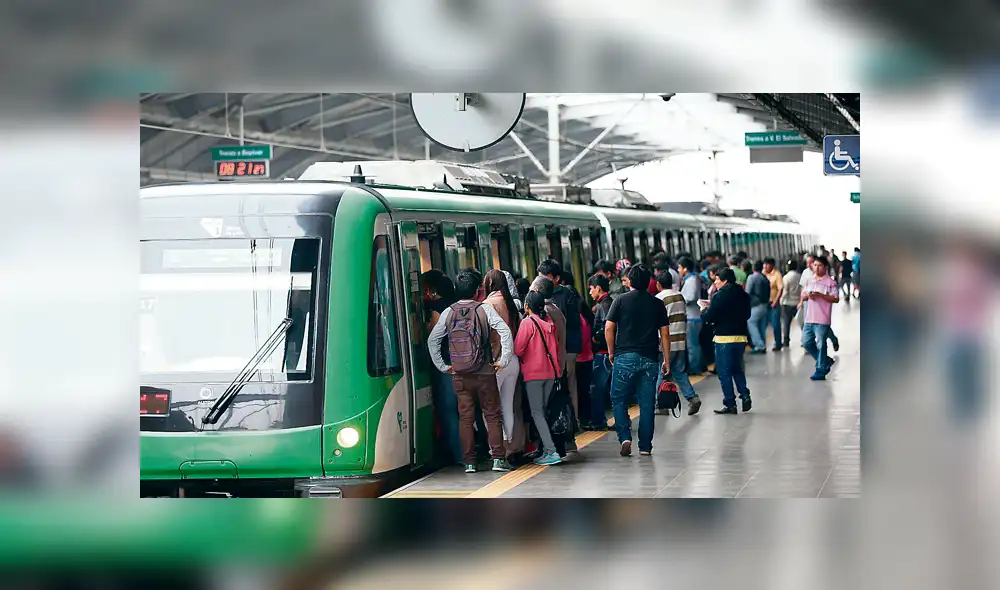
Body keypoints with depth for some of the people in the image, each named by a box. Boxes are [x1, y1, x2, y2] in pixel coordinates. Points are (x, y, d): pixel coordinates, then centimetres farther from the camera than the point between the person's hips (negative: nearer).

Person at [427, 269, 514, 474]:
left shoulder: (448, 313, 2)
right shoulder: (485, 309, -5)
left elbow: (432, 340, 2)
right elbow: (505, 332, -15)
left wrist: (442, 366, 8)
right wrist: (503, 360, -9)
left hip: (459, 375, 2)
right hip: (485, 373, -2)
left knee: (465, 418, 7)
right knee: (492, 416, 6)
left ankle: (469, 462, 6)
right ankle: (498, 459, 1)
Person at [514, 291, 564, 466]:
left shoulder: (528, 322, -11)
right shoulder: (549, 322, 7)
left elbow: (518, 349, -12)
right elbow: (556, 348, 14)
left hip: (533, 373, -6)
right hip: (550, 372, 6)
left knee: (537, 413, -5)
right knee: (542, 411, 13)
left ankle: (551, 451, -15)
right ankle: (546, 450, 11)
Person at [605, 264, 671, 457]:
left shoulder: (621, 300, 0)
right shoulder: (657, 304, 7)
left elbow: (608, 328, -5)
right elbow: (665, 334, 6)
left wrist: (611, 352, 7)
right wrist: (666, 360, 11)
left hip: (625, 357, -2)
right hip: (649, 359, 2)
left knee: (618, 400, 9)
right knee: (647, 404, 6)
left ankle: (625, 437, -7)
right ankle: (645, 446, 8)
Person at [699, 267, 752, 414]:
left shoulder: (719, 296, -13)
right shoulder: (744, 295, 7)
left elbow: (709, 317, -14)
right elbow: (747, 315, 15)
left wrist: (704, 310, 7)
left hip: (724, 338, -6)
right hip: (741, 337, 6)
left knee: (724, 372, 2)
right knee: (737, 369, 20)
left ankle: (730, 404, 1)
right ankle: (745, 395, 5)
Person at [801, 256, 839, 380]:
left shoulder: (830, 282, -6)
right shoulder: (810, 281, 14)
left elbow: (836, 299, -12)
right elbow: (802, 296, 19)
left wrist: (820, 295, -21)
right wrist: (807, 295, -5)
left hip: (822, 320, -7)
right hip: (809, 318, 7)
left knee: (820, 345, -4)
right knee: (806, 342, 8)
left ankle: (820, 371, 4)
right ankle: (826, 361, 25)